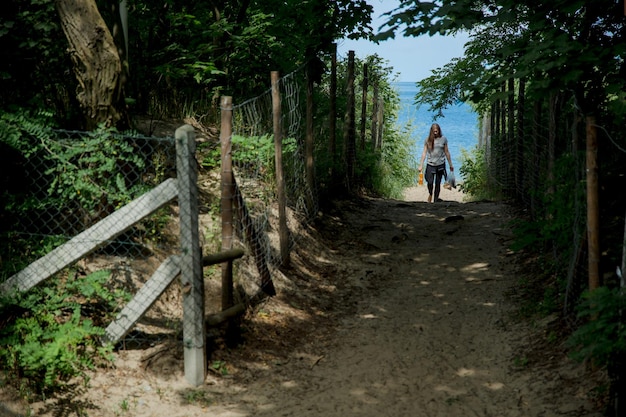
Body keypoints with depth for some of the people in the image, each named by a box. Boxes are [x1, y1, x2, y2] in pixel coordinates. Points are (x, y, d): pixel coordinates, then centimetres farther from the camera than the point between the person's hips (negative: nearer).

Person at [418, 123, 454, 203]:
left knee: (438, 183, 4)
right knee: (430, 182, -9)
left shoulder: (443, 139, 2)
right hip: (430, 164, -1)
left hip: (440, 164, 1)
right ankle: (430, 194, 22)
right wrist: (421, 165, -1)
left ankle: (436, 200, 15)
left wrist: (451, 165, 12)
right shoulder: (428, 140, 0)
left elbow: (447, 152, 8)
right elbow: (424, 152, 3)